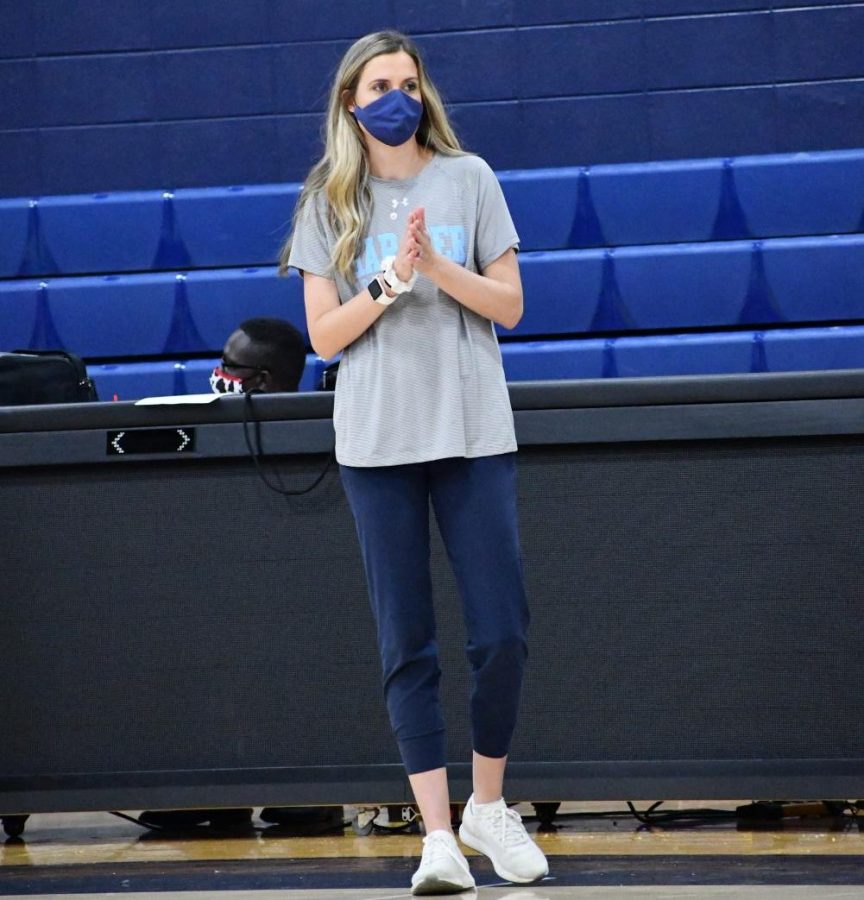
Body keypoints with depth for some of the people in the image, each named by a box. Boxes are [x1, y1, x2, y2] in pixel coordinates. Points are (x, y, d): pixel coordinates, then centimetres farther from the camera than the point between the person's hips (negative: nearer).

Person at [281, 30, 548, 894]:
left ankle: (487, 805, 18)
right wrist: (390, 280, -13)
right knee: (407, 645, -1)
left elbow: (509, 305, 2)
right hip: (377, 438, 0)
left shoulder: (467, 178, 4)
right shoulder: (329, 201, 5)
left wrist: (438, 265, -13)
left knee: (501, 633, -2)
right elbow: (324, 336, 2)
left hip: (473, 430, 0)